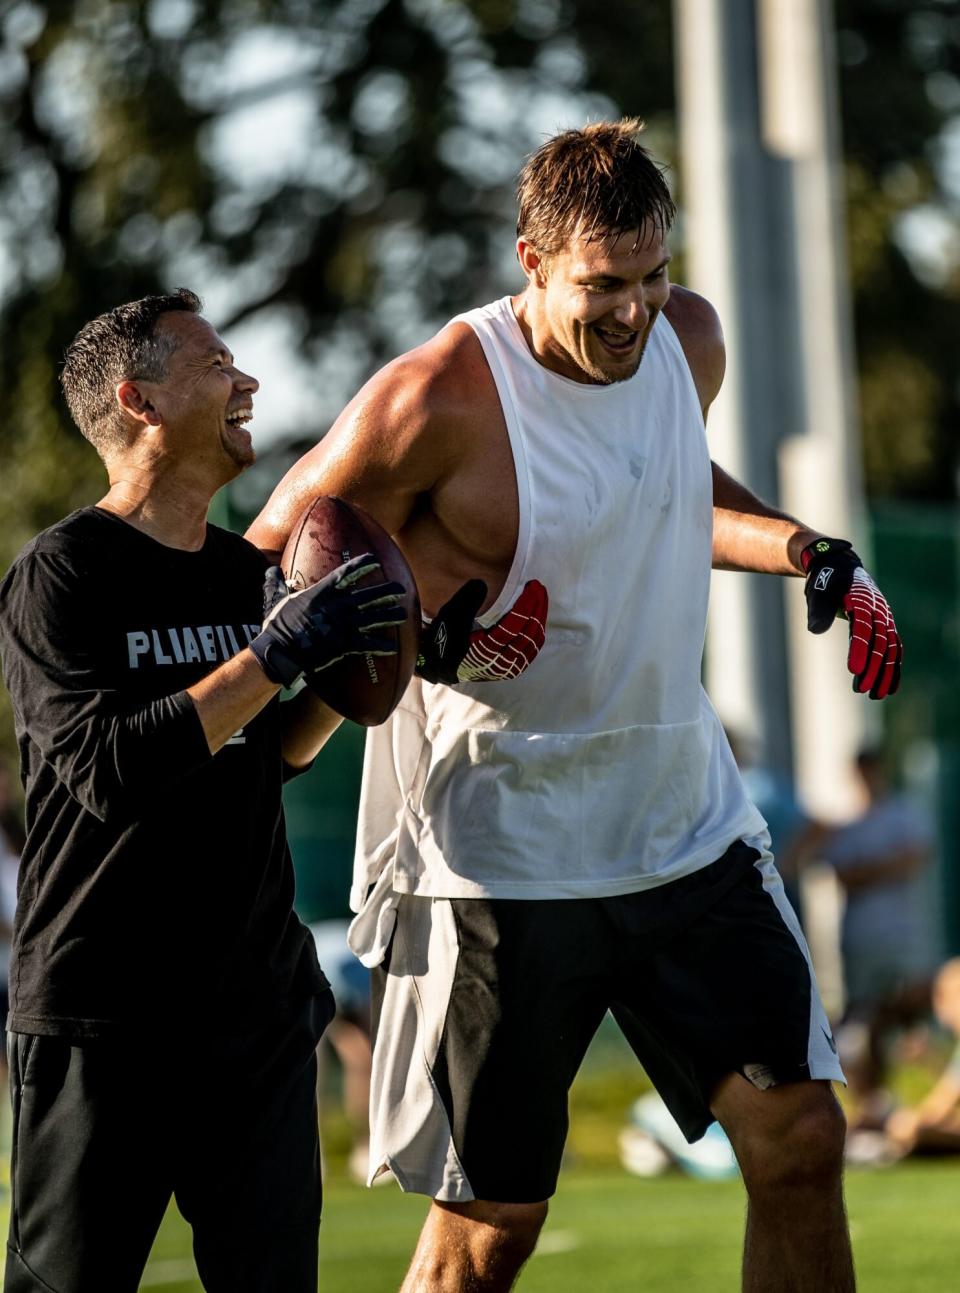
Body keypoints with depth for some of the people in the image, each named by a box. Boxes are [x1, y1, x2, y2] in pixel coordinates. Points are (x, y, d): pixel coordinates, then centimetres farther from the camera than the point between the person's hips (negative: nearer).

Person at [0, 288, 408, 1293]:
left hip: (258, 1011, 6)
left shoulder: (247, 572, 13)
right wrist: (275, 656, -21)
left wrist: (349, 674, 7)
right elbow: (109, 770, -21)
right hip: (99, 1023, -6)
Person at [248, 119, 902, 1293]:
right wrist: (425, 626, -23)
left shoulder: (689, 339, 3)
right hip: (498, 854, -6)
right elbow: (275, 560, -8)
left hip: (689, 827, 6)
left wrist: (812, 556, 8)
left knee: (798, 1135, 0)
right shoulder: (438, 401, -18)